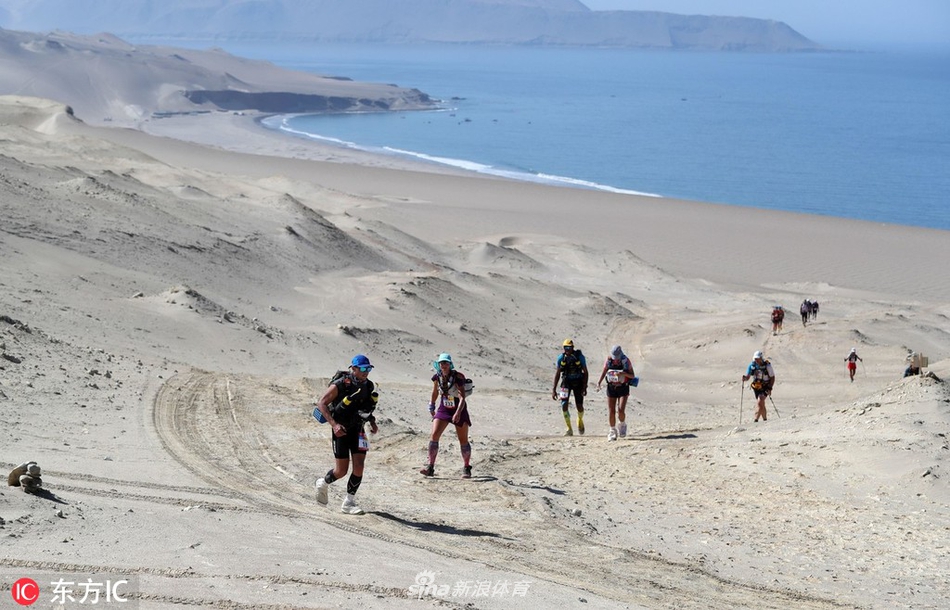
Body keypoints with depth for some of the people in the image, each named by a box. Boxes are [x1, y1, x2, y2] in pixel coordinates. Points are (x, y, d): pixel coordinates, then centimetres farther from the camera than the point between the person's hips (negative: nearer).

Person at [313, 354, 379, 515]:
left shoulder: (369, 386, 0)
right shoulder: (340, 385, -18)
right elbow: (321, 403, -17)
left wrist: (372, 422, 5)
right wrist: (334, 424, -26)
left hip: (358, 429, 5)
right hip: (341, 430, -5)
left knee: (359, 467, -7)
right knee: (342, 470, -1)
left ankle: (349, 503, 6)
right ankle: (323, 483, 31)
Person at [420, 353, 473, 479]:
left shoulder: (457, 377, -22)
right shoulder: (437, 377, -7)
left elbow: (462, 397, -28)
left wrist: (458, 413, -39)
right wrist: (431, 406, 17)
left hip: (459, 411, -4)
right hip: (443, 409, 4)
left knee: (463, 440, 3)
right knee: (434, 435, -12)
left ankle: (466, 468, 19)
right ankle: (430, 467, -11)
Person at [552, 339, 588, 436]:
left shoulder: (580, 356, -13)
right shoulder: (561, 358, -9)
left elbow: (585, 372, -6)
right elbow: (557, 374, -2)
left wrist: (585, 387, -13)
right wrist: (554, 390, -5)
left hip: (578, 383, -1)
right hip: (566, 382, 1)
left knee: (580, 406, 2)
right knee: (564, 405, -14)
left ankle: (580, 420, 37)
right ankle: (569, 429, -3)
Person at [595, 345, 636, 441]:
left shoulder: (626, 361, -10)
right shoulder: (609, 360, -6)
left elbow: (632, 376, -4)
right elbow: (604, 372, 7)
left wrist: (623, 373, -22)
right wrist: (598, 383, -5)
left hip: (623, 388, -2)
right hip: (611, 388, 2)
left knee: (621, 411, -13)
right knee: (611, 411, 0)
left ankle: (622, 425, 18)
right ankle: (612, 431, 15)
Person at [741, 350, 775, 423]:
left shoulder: (767, 365, -16)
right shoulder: (752, 366, -5)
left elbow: (772, 377, -9)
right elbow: (747, 377, -2)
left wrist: (770, 388, -16)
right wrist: (744, 378, -27)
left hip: (765, 387, -5)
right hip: (756, 387, 5)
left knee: (760, 402, -21)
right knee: (761, 404, 12)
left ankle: (756, 419, -26)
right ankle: (765, 419, 28)